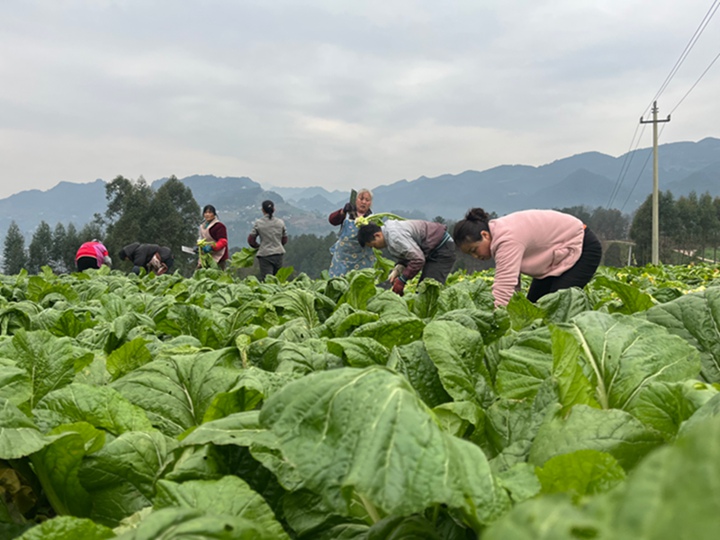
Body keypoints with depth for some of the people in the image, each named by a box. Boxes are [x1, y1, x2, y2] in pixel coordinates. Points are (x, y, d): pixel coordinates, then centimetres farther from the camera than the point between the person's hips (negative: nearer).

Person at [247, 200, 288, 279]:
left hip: (264, 254, -3)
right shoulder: (280, 222, 4)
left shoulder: (258, 223, -4)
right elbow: (284, 240, 10)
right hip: (278, 254, 3)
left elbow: (251, 240, 0)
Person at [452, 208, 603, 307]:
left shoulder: (508, 239, -34)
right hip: (556, 258, 10)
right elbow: (511, 280, -2)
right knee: (533, 304, 2)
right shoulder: (500, 233, -4)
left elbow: (504, 288, -42)